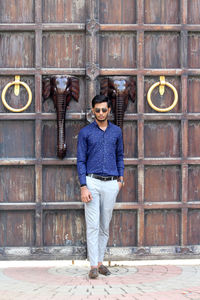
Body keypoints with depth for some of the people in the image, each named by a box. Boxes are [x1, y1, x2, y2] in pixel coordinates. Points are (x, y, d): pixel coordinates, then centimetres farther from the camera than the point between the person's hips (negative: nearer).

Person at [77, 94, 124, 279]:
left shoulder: (116, 131, 9)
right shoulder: (85, 132, 1)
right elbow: (81, 161, -2)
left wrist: (120, 178, 9)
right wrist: (83, 187, -10)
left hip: (111, 184, 3)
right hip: (92, 182, -3)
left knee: (105, 226, 8)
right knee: (93, 226, -6)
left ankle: (100, 262, 18)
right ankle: (93, 266, -4)